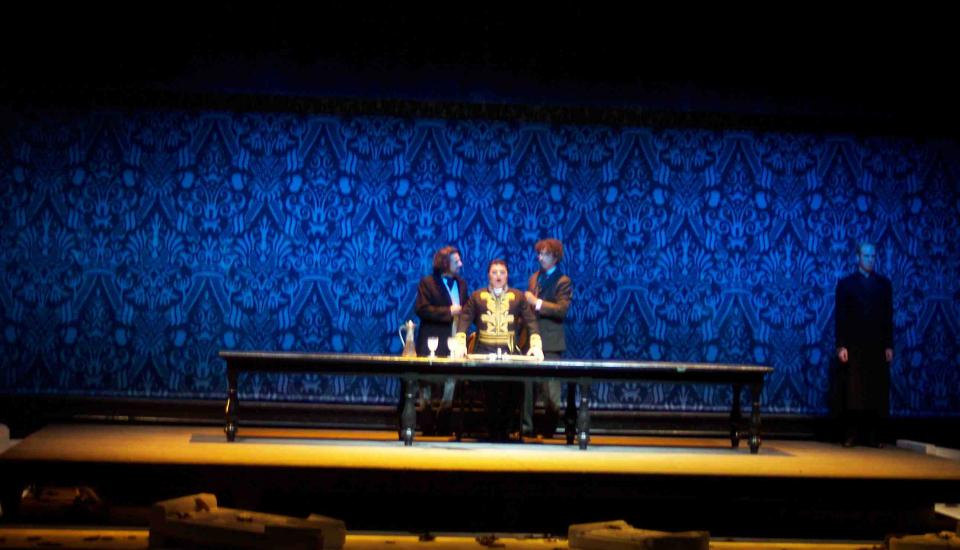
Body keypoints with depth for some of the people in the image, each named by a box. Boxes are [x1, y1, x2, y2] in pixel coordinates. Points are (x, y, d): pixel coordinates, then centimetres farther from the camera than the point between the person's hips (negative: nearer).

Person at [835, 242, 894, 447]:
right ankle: (851, 436, 0)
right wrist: (841, 346, -6)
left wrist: (889, 345, 3)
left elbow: (888, 316, 9)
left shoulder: (884, 283, 12)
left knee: (877, 394, -2)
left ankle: (875, 437, 2)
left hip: (878, 347, 2)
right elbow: (840, 317, 2)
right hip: (854, 346, -2)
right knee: (852, 394, -3)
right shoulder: (846, 283, 7)